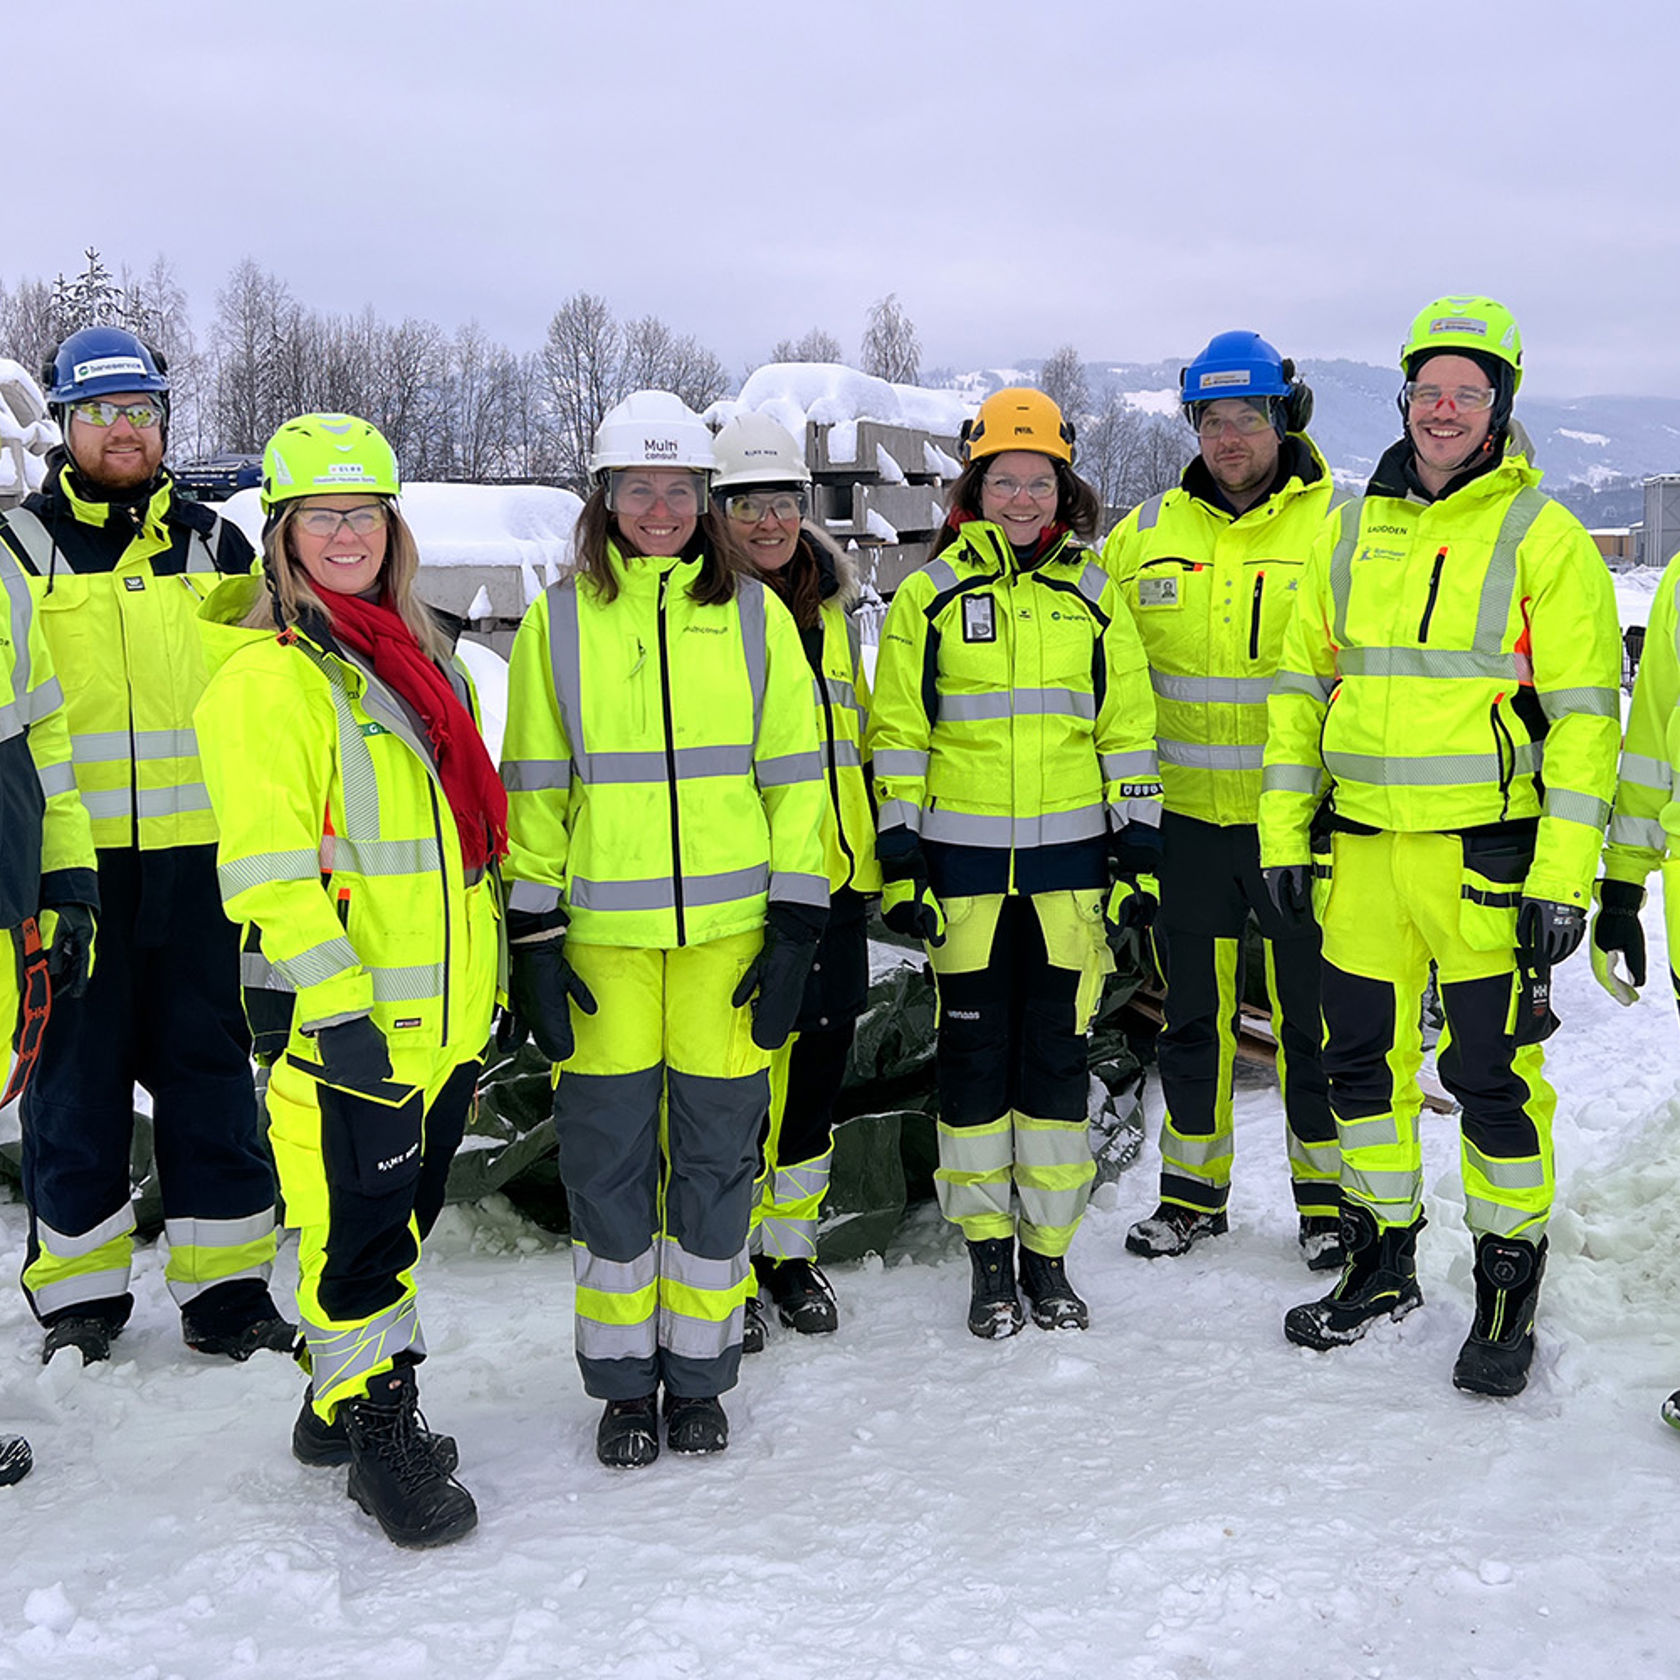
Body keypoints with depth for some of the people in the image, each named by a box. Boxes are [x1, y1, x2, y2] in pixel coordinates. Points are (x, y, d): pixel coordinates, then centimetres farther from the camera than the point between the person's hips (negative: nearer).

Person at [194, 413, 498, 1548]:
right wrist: (336, 1008, -22)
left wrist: (492, 971, 21)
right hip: (353, 1024, -8)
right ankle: (377, 1433, 18)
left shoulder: (418, 657, 14)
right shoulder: (268, 672, -11)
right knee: (360, 1227, 2)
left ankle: (343, 1398, 35)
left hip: (448, 1014, 8)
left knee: (401, 1218, 18)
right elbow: (271, 867, -18)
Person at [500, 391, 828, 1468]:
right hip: (603, 931, 0)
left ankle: (699, 1373, 23)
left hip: (730, 926, 0)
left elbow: (796, 774, 5)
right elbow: (534, 788, 6)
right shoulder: (559, 621, 5)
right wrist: (533, 938, 1)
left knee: (717, 1147, 6)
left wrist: (796, 927, -1)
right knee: (609, 1153, 3)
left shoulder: (756, 614, 6)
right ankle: (623, 1380, 20)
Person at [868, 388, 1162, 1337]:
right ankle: (989, 1258, 16)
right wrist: (900, 861, -4)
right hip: (964, 861, -1)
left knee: (1058, 1054, 6)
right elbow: (897, 733, 2)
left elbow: (1129, 732, 9)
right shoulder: (930, 594, 4)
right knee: (974, 1053, 4)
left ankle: (1049, 1258, 18)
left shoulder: (1094, 594, 8)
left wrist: (1138, 857, 3)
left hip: (1070, 858, 1)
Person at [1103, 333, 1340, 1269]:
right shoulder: (1148, 533, 7)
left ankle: (1326, 1192, 21)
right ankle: (1194, 1193, 26)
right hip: (1186, 815, 3)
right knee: (1194, 1012, 12)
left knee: (1310, 1009, 5)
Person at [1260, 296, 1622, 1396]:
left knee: (1492, 1074, 1)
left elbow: (1585, 714, -7)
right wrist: (1285, 831, 9)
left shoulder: (1544, 537, -3)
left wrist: (1563, 877, -13)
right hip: (1360, 848, 5)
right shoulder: (1352, 530, 11)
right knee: (1364, 1059, 11)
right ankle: (1382, 1263, 28)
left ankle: (1509, 1288, 18)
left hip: (1484, 853, -4)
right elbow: (1304, 682, 15)